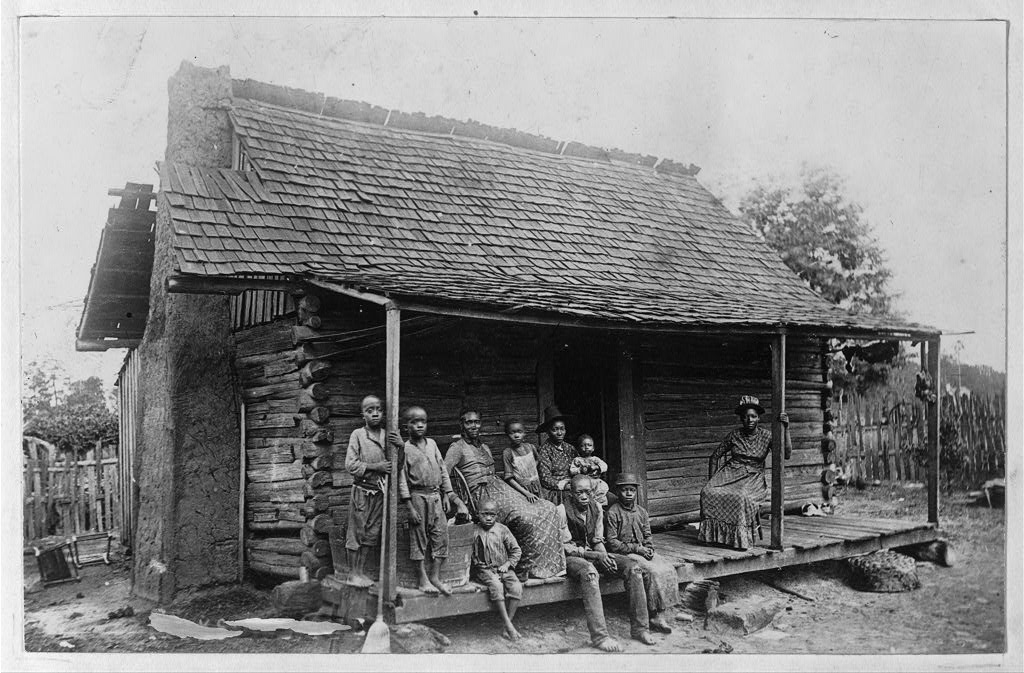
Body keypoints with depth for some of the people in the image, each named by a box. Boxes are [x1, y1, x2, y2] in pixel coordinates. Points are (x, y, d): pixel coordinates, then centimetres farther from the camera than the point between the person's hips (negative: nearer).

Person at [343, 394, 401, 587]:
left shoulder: (388, 436, 6)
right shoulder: (357, 435, -6)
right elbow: (350, 465, -11)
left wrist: (401, 446, -8)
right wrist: (376, 466, -17)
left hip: (380, 493, 4)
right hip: (362, 490, -4)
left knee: (372, 533, 9)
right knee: (356, 532, 2)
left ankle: (361, 571, 22)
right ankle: (352, 573, 14)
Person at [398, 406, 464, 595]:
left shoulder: (432, 444, 9)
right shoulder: (405, 449, -5)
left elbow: (442, 469, 14)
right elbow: (402, 479, -7)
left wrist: (447, 494, 8)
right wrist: (410, 507, -12)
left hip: (436, 496, 5)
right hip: (418, 497, -5)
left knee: (441, 535, 4)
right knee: (418, 539, 2)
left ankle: (435, 577, 14)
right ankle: (423, 579, 12)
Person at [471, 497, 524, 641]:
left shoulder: (502, 529, 4)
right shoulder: (474, 532, 1)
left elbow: (516, 550, 8)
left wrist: (507, 564, -3)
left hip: (503, 568, 2)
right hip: (484, 569, -2)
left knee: (516, 587, -24)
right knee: (496, 586, -32)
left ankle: (508, 625, -18)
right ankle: (508, 625, -27)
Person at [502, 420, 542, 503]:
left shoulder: (531, 447, 2)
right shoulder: (507, 453, -10)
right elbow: (509, 478, -12)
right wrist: (526, 493, -17)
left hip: (536, 489, 4)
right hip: (520, 490, -4)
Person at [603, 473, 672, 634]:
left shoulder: (642, 512, 15)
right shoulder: (613, 513, -6)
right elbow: (611, 542, -9)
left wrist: (649, 549, -2)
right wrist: (636, 548, -14)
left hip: (642, 553, 6)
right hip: (623, 554, -6)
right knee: (650, 571, -29)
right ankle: (655, 616, -24)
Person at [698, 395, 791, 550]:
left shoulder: (766, 436, 3)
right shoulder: (734, 435, 6)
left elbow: (786, 454, -11)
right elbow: (714, 457, 12)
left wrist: (785, 429, -21)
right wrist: (711, 481, 2)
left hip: (753, 478, -2)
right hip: (730, 473, 2)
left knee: (742, 498, -38)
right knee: (708, 493, -28)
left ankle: (741, 538, -22)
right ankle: (713, 533, -16)